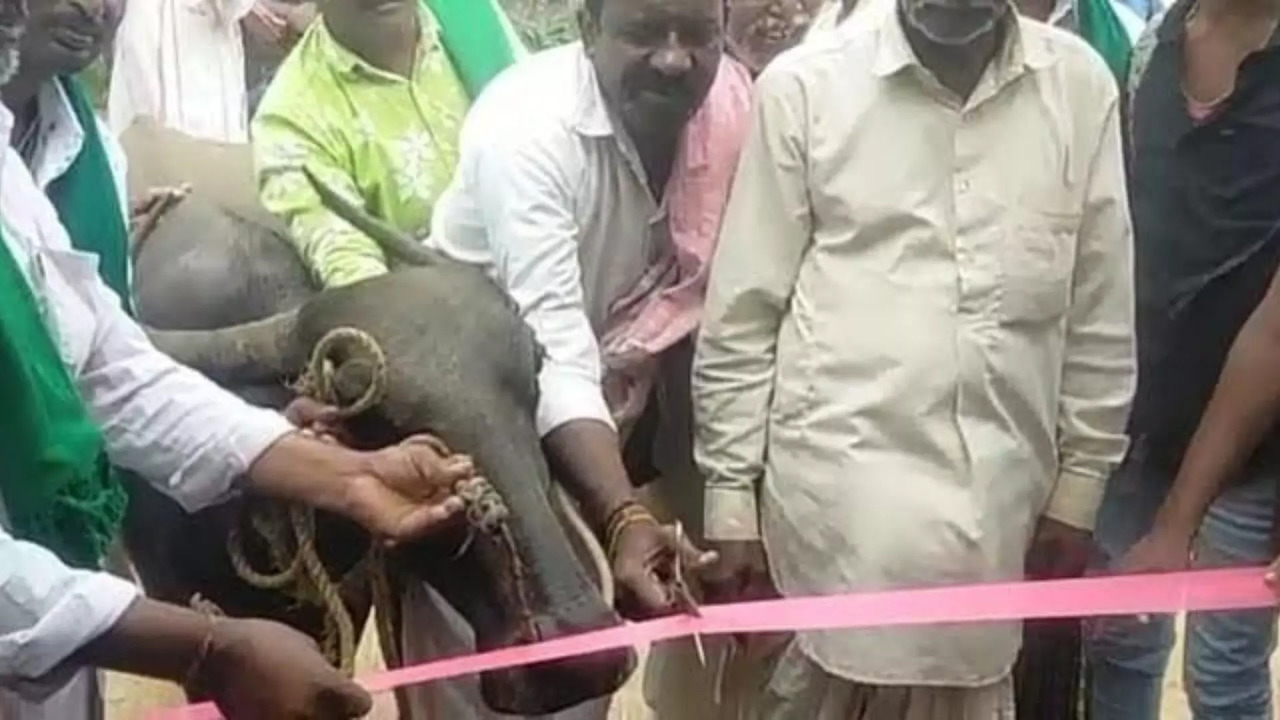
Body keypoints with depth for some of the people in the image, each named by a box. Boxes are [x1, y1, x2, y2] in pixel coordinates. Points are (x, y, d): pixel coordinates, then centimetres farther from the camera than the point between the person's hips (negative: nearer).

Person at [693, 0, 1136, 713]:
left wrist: (1078, 490, 9)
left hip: (999, 510, 2)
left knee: (968, 689, 10)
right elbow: (742, 316, 0)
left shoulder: (1081, 86, 3)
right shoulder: (804, 85, -3)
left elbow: (1101, 315, 9)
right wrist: (731, 504, 0)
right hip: (837, 505, -2)